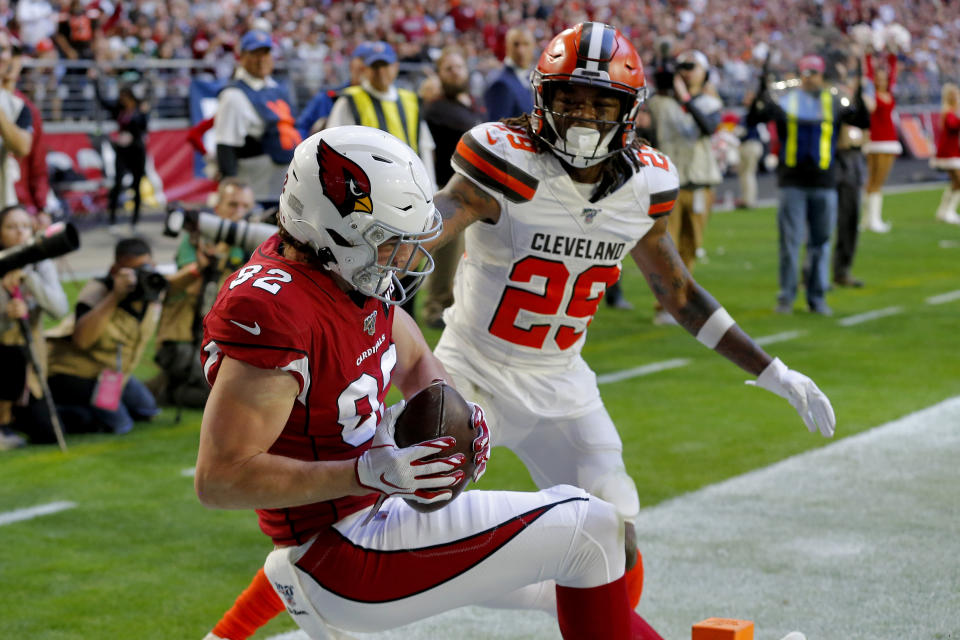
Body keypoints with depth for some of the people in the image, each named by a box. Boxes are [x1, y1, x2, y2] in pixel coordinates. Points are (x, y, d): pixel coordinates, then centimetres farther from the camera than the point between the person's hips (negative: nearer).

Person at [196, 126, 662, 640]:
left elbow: (416, 362, 21)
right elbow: (217, 480, -29)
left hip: (376, 517, 10)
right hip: (336, 555, -10)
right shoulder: (272, 312, -27)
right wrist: (370, 473, -32)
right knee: (588, 534, -9)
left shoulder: (355, 273, 2)